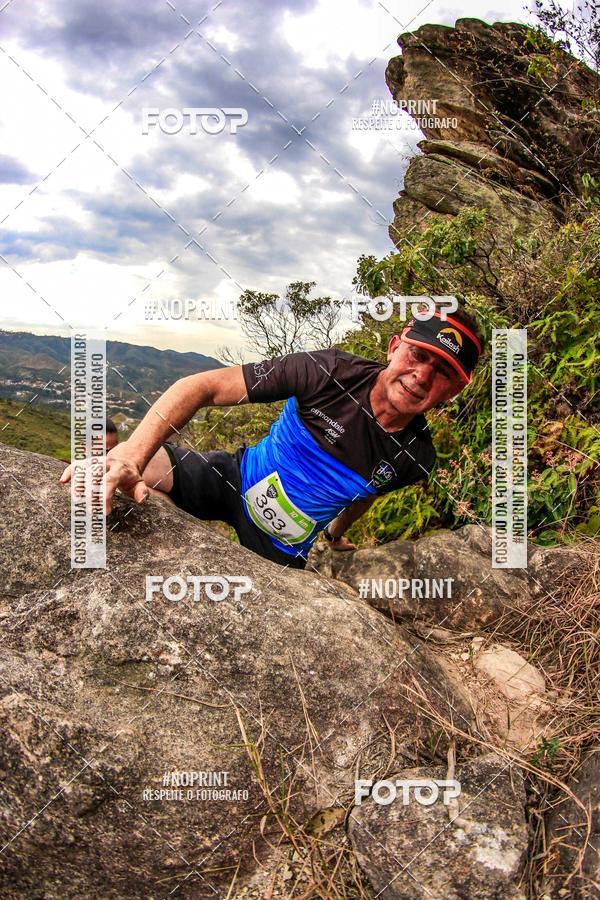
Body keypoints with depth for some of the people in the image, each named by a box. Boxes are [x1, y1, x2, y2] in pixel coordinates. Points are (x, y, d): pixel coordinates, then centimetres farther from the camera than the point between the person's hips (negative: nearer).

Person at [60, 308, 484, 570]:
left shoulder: (417, 458, -14)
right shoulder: (332, 373, -24)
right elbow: (204, 386, -27)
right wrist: (130, 455, -41)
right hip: (234, 479, -3)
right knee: (128, 465, -28)